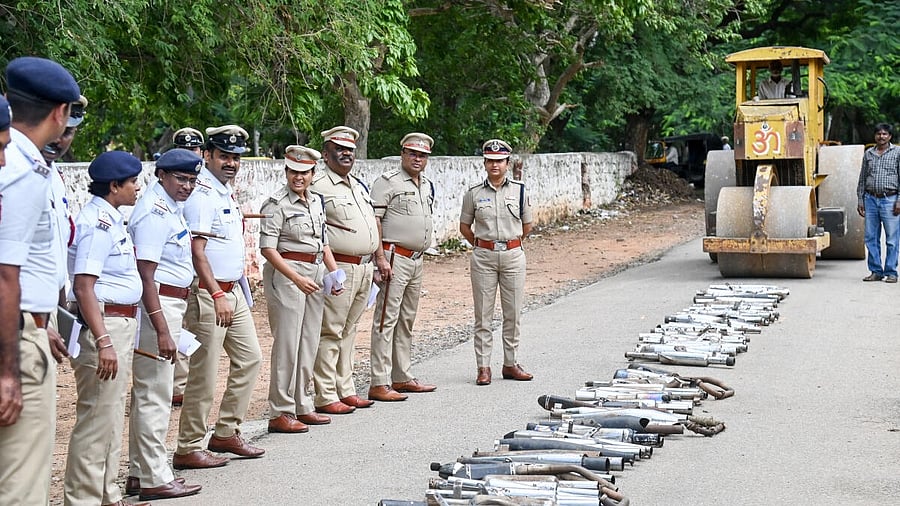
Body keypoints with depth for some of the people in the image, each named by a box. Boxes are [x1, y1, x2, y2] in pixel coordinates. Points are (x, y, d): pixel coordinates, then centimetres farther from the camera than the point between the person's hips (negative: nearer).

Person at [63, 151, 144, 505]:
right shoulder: (98, 224, -17)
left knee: (112, 416, 17)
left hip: (120, 325, 11)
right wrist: (103, 342, -28)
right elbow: (83, 287, -23)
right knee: (98, 418, -6)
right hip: (103, 326, -11)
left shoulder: (111, 219, 14)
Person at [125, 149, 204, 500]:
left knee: (147, 391, 16)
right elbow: (146, 275, -24)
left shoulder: (170, 206, 14)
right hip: (156, 306, -11)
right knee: (154, 394, -5)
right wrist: (162, 330, -27)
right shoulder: (156, 213, -17)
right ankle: (155, 480, 2)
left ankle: (139, 473, 26)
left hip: (169, 304, 11)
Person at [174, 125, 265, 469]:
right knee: (204, 374, -6)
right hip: (208, 293, -10)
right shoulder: (202, 195, -15)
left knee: (249, 358, 15)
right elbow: (196, 251, -22)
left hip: (233, 290, 10)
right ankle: (188, 449, 3)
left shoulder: (226, 191, 14)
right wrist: (217, 295, -25)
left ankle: (226, 433, 24)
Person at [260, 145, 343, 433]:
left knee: (309, 343, 11)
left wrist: (334, 272, 10)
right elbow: (268, 249, -15)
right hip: (286, 273, -8)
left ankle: (302, 406, 21)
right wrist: (296, 278, -21)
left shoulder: (316, 201, 13)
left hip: (315, 272, 8)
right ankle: (280, 413, -1)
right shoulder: (277, 204, -10)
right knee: (287, 344, -6)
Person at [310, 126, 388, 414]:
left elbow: (372, 222, 26)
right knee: (330, 333, -5)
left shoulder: (359, 185, 18)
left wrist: (380, 258, 21)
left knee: (348, 332, 14)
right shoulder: (318, 185, -9)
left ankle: (345, 390, 21)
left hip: (365, 269, 9)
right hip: (339, 269, -9)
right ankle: (326, 397, -2)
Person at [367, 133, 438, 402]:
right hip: (395, 258, -9)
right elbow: (373, 219, -14)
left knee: (406, 320, 14)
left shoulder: (427, 186, 17)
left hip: (417, 259, 9)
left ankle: (401, 377, 22)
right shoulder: (388, 182, -8)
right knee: (386, 320, -9)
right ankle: (379, 384, -9)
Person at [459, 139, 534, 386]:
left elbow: (527, 225, 13)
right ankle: (483, 367, 6)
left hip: (513, 256, 1)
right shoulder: (474, 193, 2)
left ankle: (510, 363, 16)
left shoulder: (519, 190, 4)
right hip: (483, 257, -1)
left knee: (513, 313, 5)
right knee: (483, 314, 1)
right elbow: (464, 226, 12)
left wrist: (512, 244, 12)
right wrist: (480, 245, 9)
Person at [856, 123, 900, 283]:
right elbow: (862, 178, 17)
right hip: (871, 199, 4)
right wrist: (860, 200, 12)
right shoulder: (868, 154, 13)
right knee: (871, 238, 4)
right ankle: (876, 271, 12)